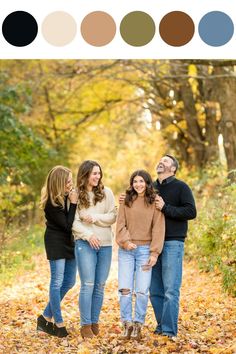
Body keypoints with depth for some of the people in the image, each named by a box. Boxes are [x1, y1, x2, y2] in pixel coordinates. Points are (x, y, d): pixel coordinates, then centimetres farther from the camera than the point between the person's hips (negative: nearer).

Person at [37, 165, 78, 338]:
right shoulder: (52, 203, -20)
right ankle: (59, 324, 5)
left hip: (68, 242, 9)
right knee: (57, 282, -3)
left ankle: (46, 317, 21)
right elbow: (67, 225, -19)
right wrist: (73, 203, -21)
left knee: (69, 282, 11)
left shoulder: (67, 196, 1)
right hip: (56, 244, -8)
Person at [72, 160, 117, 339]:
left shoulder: (106, 193, 5)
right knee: (88, 284, -6)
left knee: (100, 285, 7)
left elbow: (113, 217, 1)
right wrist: (88, 234, -16)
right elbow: (73, 221, -5)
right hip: (85, 244, -3)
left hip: (105, 244, 3)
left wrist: (95, 218, -11)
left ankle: (94, 322, 17)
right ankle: (85, 325, 0)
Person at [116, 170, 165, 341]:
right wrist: (125, 241, -11)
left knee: (142, 291, -3)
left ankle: (138, 325, 9)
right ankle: (127, 324, 10)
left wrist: (155, 252, -7)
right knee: (125, 289, -1)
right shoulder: (126, 201, 8)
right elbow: (120, 224, 5)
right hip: (126, 250, 2)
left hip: (145, 250, -2)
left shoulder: (154, 202, 0)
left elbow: (158, 228, -2)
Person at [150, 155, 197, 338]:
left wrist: (166, 208, -16)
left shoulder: (181, 187, 0)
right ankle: (161, 326, 17)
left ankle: (169, 330, -4)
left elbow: (191, 212, -11)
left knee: (170, 290, -7)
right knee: (155, 290, 7)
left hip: (172, 243, -5)